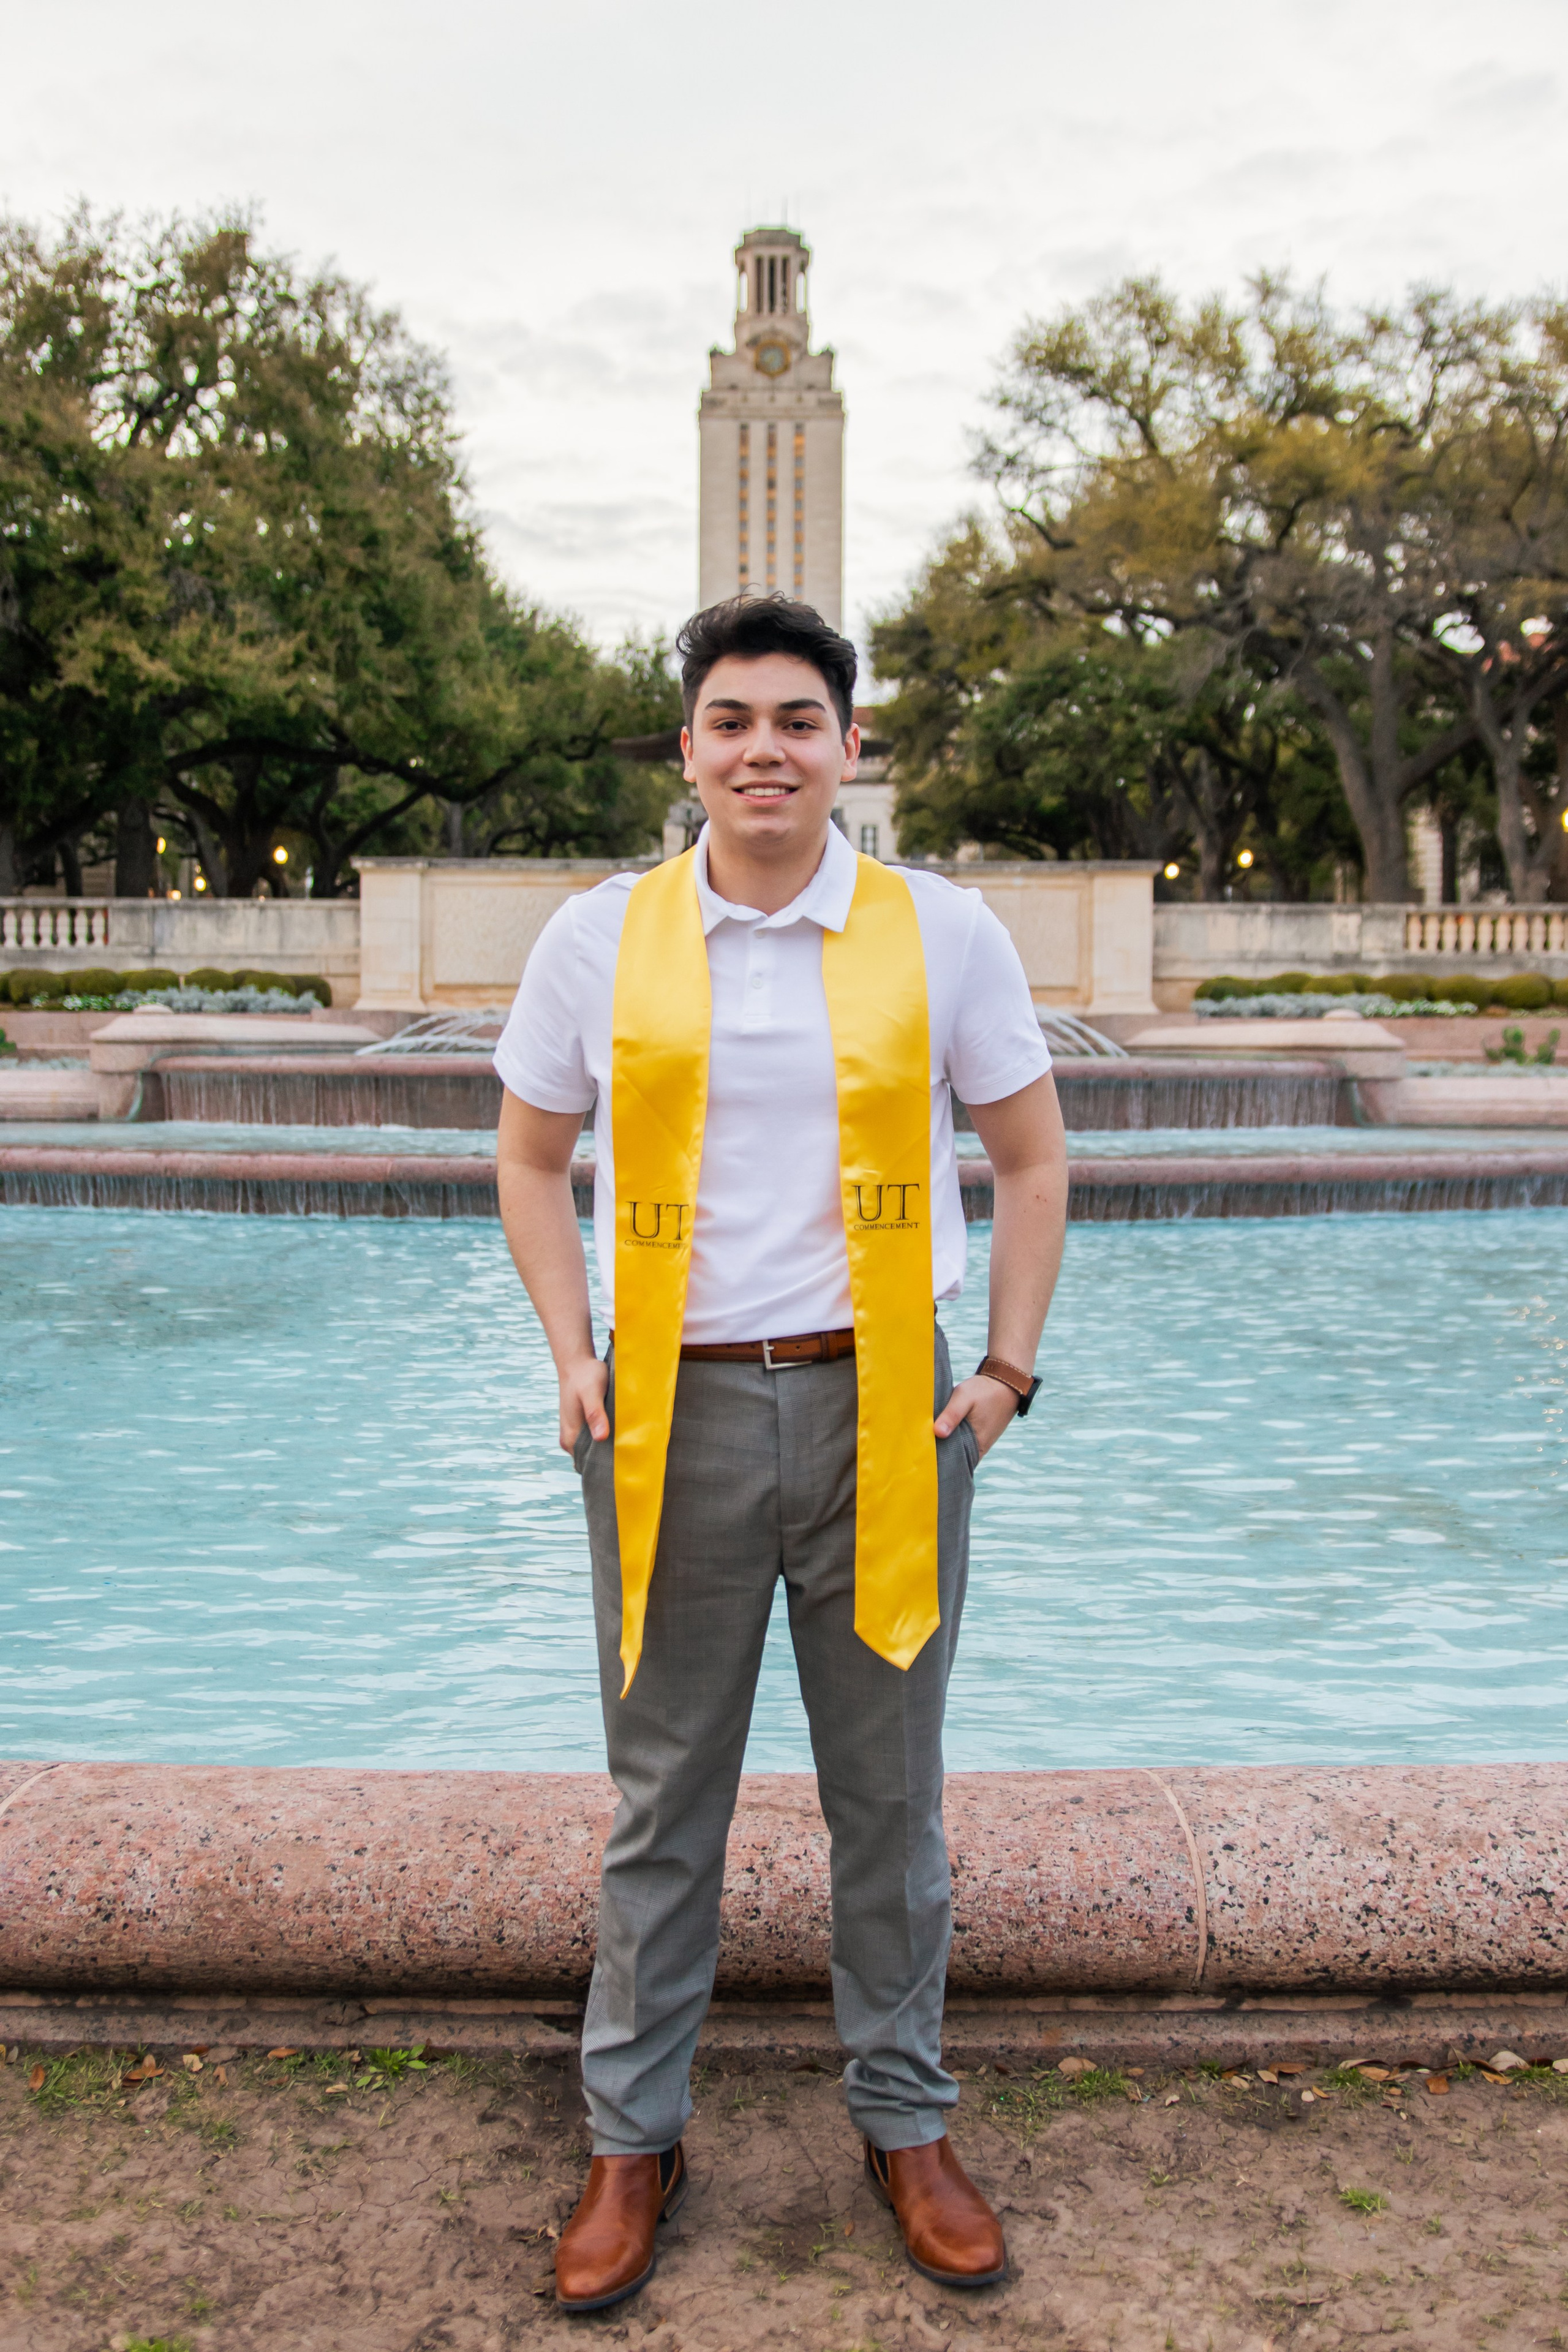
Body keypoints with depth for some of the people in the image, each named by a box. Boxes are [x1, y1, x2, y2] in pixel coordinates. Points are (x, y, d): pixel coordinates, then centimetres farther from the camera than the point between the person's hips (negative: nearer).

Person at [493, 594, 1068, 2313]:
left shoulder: (944, 932, 0)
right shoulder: (598, 938, 0)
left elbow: (1030, 1156, 8)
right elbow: (529, 1160, 10)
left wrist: (1008, 1367, 0)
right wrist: (574, 1356, -2)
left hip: (881, 1407, 0)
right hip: (675, 1414, 0)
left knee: (889, 1795, 13)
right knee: (661, 1802, 11)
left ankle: (906, 2126, 33)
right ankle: (632, 2139, 30)